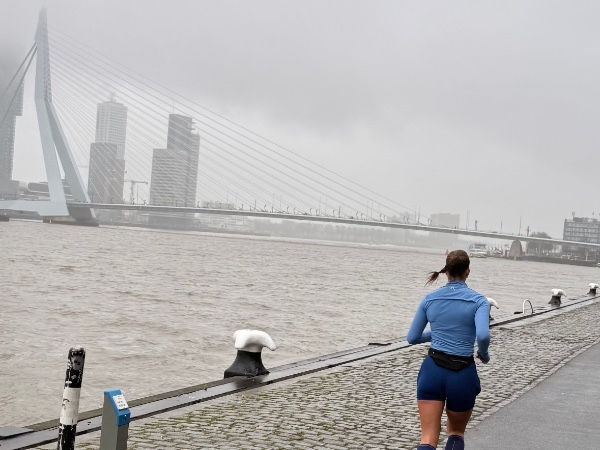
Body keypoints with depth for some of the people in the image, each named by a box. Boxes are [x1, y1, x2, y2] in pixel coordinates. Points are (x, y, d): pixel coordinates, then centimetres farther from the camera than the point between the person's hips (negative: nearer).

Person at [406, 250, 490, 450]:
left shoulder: (430, 299, 4)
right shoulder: (478, 300, -5)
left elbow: (412, 337, 10)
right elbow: (483, 335, -22)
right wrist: (484, 354, 0)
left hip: (432, 370, 2)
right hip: (462, 374, -1)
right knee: (456, 432, 24)